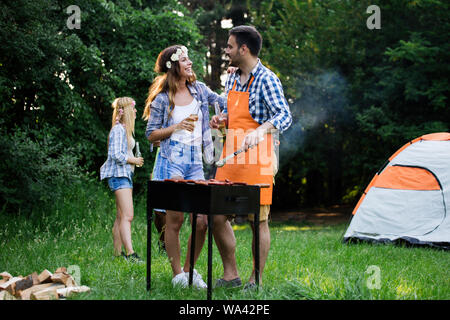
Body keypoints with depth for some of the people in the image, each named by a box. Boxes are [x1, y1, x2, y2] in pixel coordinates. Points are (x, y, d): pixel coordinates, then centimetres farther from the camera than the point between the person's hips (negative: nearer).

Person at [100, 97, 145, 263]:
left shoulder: (125, 129, 18)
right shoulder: (118, 130, -12)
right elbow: (116, 155, -20)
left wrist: (134, 160, 13)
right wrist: (134, 160, -11)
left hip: (125, 175, 10)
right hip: (118, 175, -10)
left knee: (121, 216, 10)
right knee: (127, 215, -17)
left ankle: (117, 252, 13)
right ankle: (130, 253, -22)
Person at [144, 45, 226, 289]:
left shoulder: (199, 89, 11)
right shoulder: (162, 99, -1)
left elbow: (226, 104, 18)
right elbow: (151, 134, 1)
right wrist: (177, 127, -11)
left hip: (195, 161, 5)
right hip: (172, 161, -4)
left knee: (202, 221, -1)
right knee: (174, 220, -2)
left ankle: (189, 269, 17)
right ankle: (177, 274, 10)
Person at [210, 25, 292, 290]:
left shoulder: (266, 80, -10)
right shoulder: (233, 79, 13)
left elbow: (284, 116, -20)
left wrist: (260, 131, -37)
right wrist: (220, 118, 5)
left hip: (256, 161, -8)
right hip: (230, 159, 8)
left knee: (258, 221, 1)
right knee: (217, 216, 7)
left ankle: (256, 281, 12)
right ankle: (231, 274, 20)